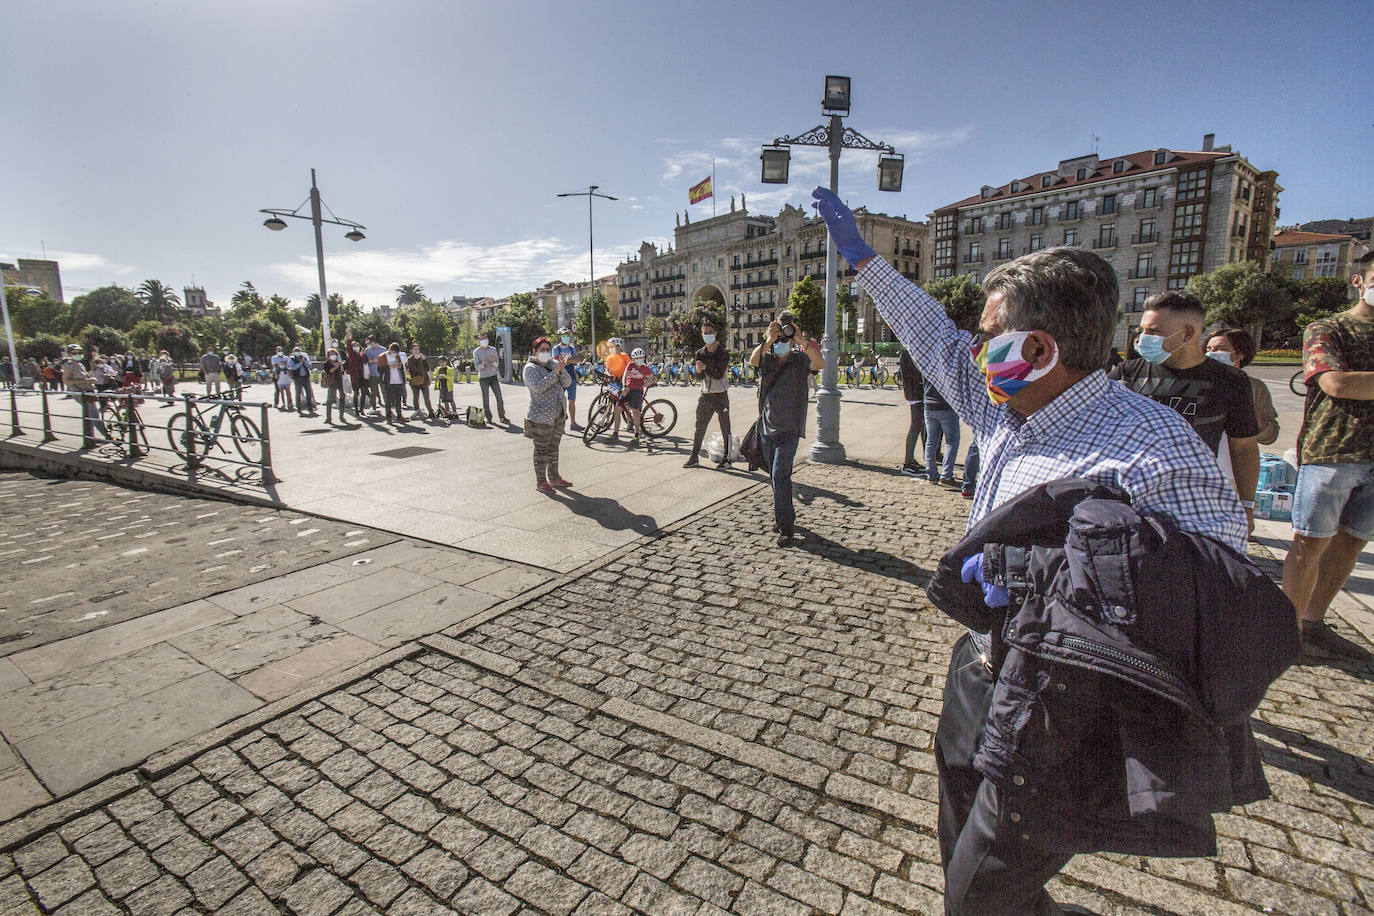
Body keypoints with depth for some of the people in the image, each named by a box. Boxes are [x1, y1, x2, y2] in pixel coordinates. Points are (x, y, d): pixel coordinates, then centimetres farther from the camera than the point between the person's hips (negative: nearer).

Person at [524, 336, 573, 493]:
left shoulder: (552, 364, 13)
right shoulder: (531, 368, -6)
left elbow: (566, 383, 5)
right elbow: (538, 387, -23)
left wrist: (562, 369, -13)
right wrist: (555, 372, -23)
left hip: (559, 416, 7)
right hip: (541, 417, -7)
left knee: (554, 448, 15)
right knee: (542, 450, -1)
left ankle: (554, 477, 26)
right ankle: (540, 482, 6)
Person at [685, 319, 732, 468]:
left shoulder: (724, 353, -5)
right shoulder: (700, 353, 8)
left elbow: (719, 374, -15)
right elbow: (700, 376, 2)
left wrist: (705, 367, -19)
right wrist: (699, 370, -18)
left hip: (721, 395, -4)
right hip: (705, 395, 4)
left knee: (725, 428, 2)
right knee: (700, 427, 6)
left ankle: (727, 457, 11)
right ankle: (694, 456, 13)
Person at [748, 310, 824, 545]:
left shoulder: (800, 360, -2)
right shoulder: (767, 358, 4)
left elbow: (820, 363, -23)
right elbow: (753, 360, -18)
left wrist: (803, 341, -33)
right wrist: (768, 340, -32)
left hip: (788, 429, -4)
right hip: (766, 426, 4)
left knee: (780, 475, -14)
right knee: (775, 475, 16)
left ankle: (785, 528, -8)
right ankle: (784, 515, 36)